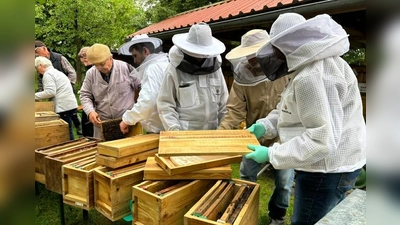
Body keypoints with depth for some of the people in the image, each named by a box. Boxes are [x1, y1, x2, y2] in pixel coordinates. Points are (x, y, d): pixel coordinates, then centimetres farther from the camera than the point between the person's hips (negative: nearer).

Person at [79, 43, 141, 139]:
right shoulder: (90, 74, 1)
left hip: (127, 120, -2)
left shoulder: (125, 67, -8)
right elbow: (85, 95, 7)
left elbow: (143, 86, -2)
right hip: (102, 122, 3)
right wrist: (90, 111, -10)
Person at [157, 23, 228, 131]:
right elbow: (165, 104, -5)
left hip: (212, 132, 4)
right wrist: (174, 130, -14)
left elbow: (223, 102, 12)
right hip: (184, 133, -4)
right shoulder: (174, 70, -5)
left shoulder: (214, 67, 7)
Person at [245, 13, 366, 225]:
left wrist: (271, 154, -25)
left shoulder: (312, 77, -27)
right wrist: (265, 125, -2)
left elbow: (323, 140, -30)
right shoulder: (314, 64, 8)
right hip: (332, 164, 11)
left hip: (327, 169, -11)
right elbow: (289, 109, 12)